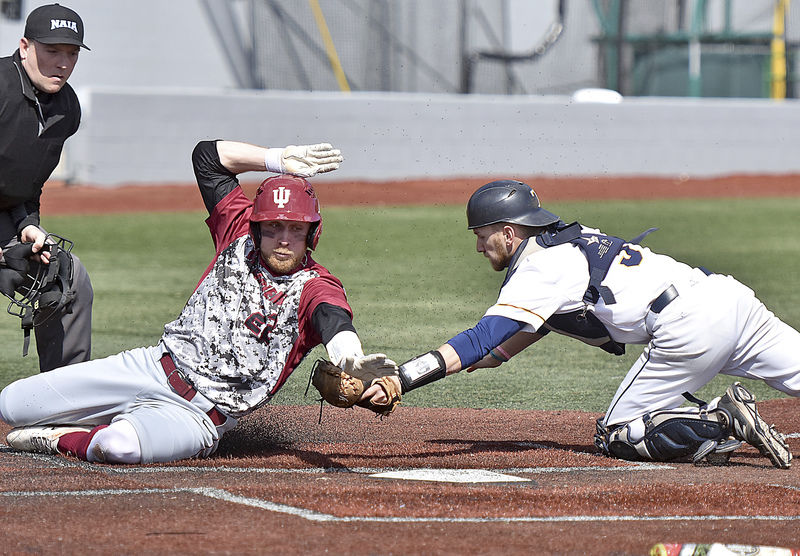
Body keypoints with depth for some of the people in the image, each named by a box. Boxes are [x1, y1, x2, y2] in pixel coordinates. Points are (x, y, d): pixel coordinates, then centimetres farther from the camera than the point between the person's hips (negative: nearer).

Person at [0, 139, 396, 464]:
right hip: (154, 367, 6)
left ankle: (63, 440, -6)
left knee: (122, 446, -39)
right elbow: (208, 155, 14)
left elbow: (333, 319, -34)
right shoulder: (239, 234, 5)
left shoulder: (315, 286, -9)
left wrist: (352, 360, -57)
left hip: (199, 418, -5)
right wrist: (280, 161, 5)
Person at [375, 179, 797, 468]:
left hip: (689, 328, -8)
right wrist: (491, 356, 31)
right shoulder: (573, 239, 22)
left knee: (616, 437, 3)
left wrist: (401, 379, -18)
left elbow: (484, 337, -14)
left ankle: (725, 422, -12)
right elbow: (541, 321, 37)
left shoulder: (537, 270, -3)